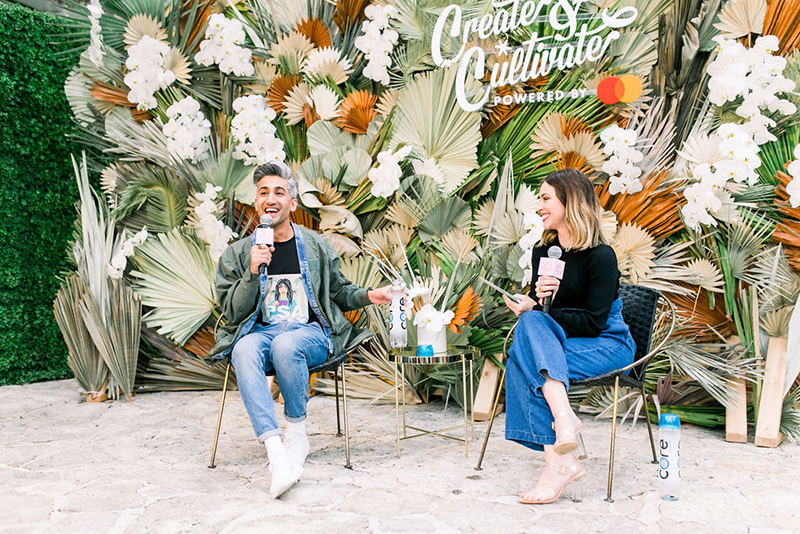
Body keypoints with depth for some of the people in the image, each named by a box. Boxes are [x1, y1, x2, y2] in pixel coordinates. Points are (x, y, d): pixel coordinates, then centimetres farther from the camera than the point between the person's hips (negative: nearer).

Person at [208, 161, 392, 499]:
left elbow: (339, 291, 23)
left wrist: (367, 296, 2)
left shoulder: (315, 247, 12)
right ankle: (276, 452, -43)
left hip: (311, 332, -1)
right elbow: (233, 311, 5)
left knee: (285, 345, -37)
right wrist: (253, 273, -10)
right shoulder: (238, 254, 11)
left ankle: (297, 433, -14)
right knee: (245, 349, -35)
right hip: (260, 331, 1)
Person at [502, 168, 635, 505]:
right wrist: (537, 299, -12)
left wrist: (537, 312, -17)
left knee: (522, 360, -30)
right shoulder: (543, 251, 9)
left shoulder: (601, 256, -12)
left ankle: (556, 461, -35)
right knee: (530, 323, -30)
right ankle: (563, 418, -40)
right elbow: (535, 309, 12)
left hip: (608, 345, -6)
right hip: (554, 340, 6)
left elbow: (593, 322, -16)